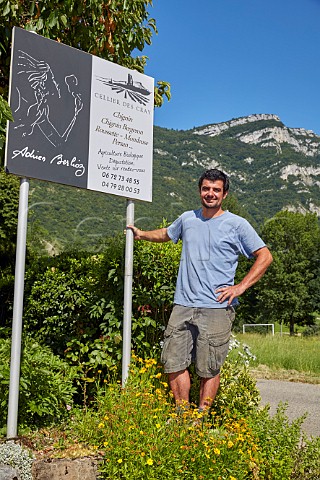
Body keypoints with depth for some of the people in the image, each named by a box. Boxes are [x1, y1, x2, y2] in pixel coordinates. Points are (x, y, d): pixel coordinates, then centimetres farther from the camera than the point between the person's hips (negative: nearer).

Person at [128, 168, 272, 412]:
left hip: (217, 308, -4)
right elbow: (166, 234, 36)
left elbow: (265, 256, 1)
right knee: (174, 363, 3)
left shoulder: (237, 224, 1)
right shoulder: (187, 219, 14)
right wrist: (141, 234, 24)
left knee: (209, 369, 0)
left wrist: (240, 287, -6)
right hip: (183, 306, 4)